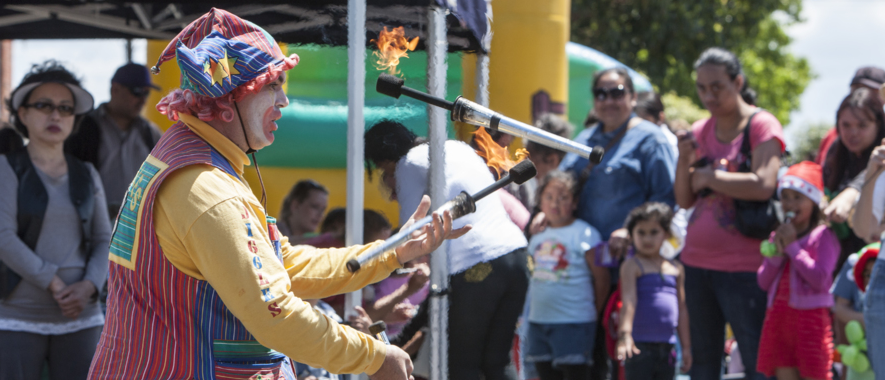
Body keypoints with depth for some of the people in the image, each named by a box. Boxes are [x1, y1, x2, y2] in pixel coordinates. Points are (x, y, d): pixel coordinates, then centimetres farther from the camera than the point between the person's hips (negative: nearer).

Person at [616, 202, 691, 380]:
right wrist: (625, 334, -30)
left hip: (667, 347, 6)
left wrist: (686, 346, 14)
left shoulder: (676, 269, 13)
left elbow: (682, 308, 16)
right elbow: (629, 300, -17)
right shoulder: (632, 266, -4)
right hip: (640, 345, -6)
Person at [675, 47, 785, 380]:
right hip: (697, 264, 7)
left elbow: (763, 185, -20)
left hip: (744, 268, -7)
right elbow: (684, 200, 13)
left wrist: (708, 177, -10)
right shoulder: (699, 132, 13)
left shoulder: (762, 125, -6)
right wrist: (684, 159, -4)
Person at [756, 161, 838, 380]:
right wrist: (777, 253, -5)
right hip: (779, 316, 6)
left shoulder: (823, 236, -5)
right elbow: (763, 282, 11)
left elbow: (820, 279, -17)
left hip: (810, 317, -6)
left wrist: (793, 247, -12)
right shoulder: (778, 236, 14)